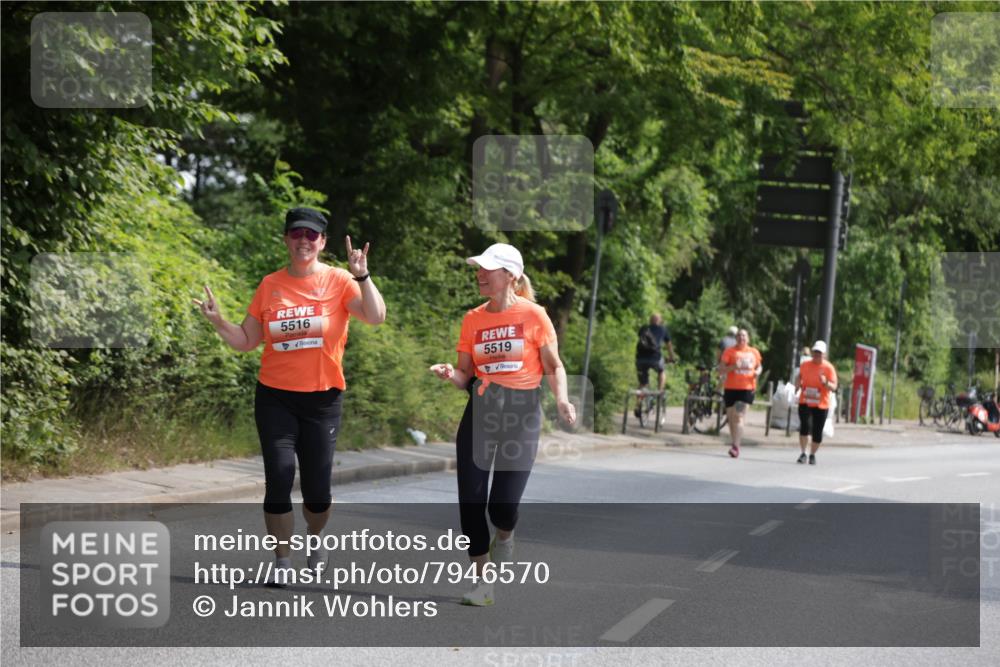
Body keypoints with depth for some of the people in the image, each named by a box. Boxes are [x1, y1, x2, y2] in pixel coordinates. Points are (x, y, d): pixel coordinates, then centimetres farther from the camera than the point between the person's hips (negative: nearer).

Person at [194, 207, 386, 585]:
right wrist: (217, 321, -8)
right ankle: (282, 561, 7)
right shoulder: (271, 285, 4)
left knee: (316, 486, 2)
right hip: (275, 397, 1)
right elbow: (246, 341, 8)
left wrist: (361, 276, -28)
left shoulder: (338, 281, -3)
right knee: (278, 479, -6)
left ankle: (315, 539, 34)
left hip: (322, 398, -1)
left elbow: (376, 317, -18)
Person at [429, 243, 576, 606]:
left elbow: (553, 366, 2)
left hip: (521, 412, -3)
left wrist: (561, 398, -16)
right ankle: (483, 583, 12)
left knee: (503, 508, -9)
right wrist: (450, 373, -12)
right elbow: (466, 375, 11)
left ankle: (504, 536, 29)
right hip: (480, 411, 4)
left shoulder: (533, 315, -3)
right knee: (471, 504, -3)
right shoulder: (473, 319, 7)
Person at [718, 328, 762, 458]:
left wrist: (758, 372, 2)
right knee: (731, 417, 6)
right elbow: (721, 369, -2)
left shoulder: (754, 352, 10)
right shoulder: (730, 351, 2)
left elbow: (759, 366, 25)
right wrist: (733, 367, -19)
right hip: (731, 388, 1)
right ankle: (735, 444, 18)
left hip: (747, 388, 0)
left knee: (738, 417, -12)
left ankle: (736, 447, -16)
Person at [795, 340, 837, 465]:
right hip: (805, 402, 1)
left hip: (821, 405, -1)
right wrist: (798, 384, 2)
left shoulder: (829, 368, -6)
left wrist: (825, 382, -28)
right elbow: (800, 377, 22)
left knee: (817, 431, 3)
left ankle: (812, 455, 21)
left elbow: (834, 387, -10)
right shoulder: (804, 365, 4)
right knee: (805, 425, -17)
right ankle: (803, 453, -8)